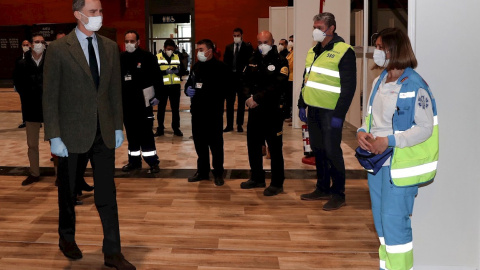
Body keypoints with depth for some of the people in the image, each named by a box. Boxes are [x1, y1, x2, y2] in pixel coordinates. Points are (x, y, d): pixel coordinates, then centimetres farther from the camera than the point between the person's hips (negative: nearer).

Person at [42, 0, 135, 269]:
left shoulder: (111, 47, 5)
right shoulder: (58, 49, -8)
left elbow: (115, 89, 9)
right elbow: (50, 96, -9)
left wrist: (118, 126, 6)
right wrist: (54, 136, -12)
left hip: (104, 133, 3)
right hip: (72, 133, -3)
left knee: (107, 193, 5)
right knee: (68, 190, 15)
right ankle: (67, 238, 39)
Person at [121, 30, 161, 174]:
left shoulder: (148, 57, -5)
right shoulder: (120, 58, 9)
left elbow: (157, 77, -6)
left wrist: (156, 95, -12)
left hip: (143, 102, -5)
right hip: (126, 103, 5)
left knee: (146, 133, -3)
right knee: (131, 133, 11)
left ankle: (153, 162, 4)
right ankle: (134, 160, 21)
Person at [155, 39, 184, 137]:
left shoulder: (177, 57, 9)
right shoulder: (157, 57, -1)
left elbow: (183, 71, 8)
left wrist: (178, 71, -14)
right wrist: (165, 72, -24)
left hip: (175, 86, 2)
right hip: (162, 87, -2)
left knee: (175, 108, 7)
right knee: (161, 108, 5)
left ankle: (176, 128, 16)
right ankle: (160, 128, 14)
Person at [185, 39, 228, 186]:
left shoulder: (220, 67, -7)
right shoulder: (196, 66, 15)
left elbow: (224, 89, -16)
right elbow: (189, 84, 22)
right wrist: (188, 89, -3)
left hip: (213, 112, -6)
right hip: (197, 111, 6)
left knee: (215, 143, 1)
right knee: (199, 142, 12)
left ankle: (218, 173, 13)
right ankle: (202, 171, 25)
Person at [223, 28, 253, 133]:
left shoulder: (248, 47, 0)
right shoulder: (228, 47, 11)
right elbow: (225, 62, 11)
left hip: (242, 77, -3)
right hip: (230, 77, 4)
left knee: (241, 102, 4)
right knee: (229, 102, 6)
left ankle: (239, 125, 11)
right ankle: (229, 125, 13)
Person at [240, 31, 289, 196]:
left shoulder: (280, 62, -6)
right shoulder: (253, 61, 14)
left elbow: (277, 86, -17)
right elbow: (246, 82, 10)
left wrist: (257, 98, -19)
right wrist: (249, 98, -9)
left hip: (272, 111, -6)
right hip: (254, 111, 6)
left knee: (275, 148, 0)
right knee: (253, 145, 14)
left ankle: (277, 183, 10)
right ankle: (257, 178, 30)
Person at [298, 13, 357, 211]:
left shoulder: (344, 52, -11)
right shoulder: (313, 51, 13)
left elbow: (349, 86, -14)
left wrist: (339, 114, -18)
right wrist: (301, 105, 17)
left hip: (330, 112, -7)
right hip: (313, 110, 8)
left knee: (332, 151, -3)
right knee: (318, 150, 13)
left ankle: (338, 194, 9)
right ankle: (322, 189, 26)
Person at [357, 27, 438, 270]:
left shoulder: (414, 86, -15)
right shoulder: (379, 82, 9)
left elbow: (425, 128, -17)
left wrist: (389, 141, -23)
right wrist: (362, 132, -3)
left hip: (400, 165, -8)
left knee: (394, 220, -4)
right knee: (380, 220, 17)